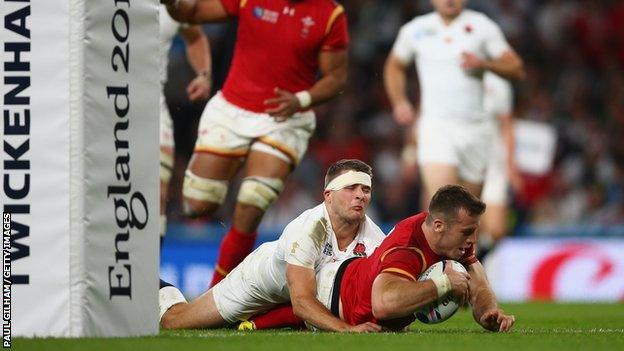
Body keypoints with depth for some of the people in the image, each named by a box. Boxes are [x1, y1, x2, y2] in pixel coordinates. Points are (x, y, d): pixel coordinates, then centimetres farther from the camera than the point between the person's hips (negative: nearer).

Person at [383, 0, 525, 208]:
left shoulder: (482, 26, 5)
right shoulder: (415, 30, 8)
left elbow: (516, 68, 4)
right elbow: (394, 66, 26)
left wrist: (483, 64, -13)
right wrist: (399, 103, 12)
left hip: (475, 127, 1)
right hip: (435, 126, -1)